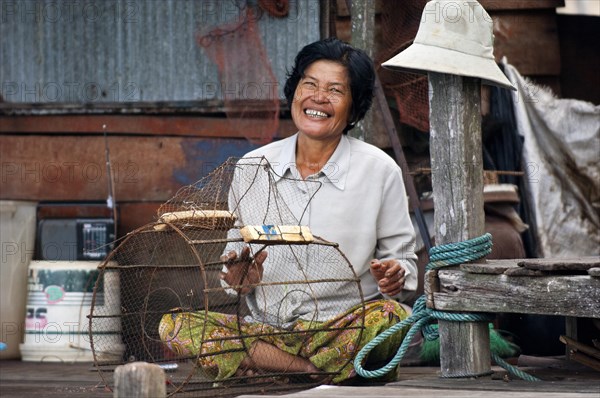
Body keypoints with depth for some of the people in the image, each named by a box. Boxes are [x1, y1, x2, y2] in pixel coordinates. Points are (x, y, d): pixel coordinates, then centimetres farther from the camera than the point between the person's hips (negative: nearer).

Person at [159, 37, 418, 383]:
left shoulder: (379, 170, 3)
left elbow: (403, 260, 7)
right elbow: (236, 260, 15)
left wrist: (395, 277, -16)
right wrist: (242, 280, -8)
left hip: (345, 328, -3)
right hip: (266, 329, 3)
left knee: (390, 315, -35)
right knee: (175, 326, -24)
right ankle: (329, 371, -26)